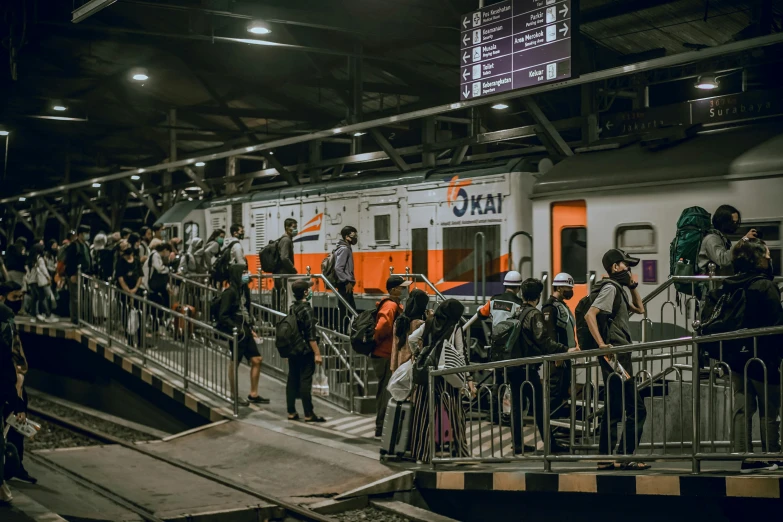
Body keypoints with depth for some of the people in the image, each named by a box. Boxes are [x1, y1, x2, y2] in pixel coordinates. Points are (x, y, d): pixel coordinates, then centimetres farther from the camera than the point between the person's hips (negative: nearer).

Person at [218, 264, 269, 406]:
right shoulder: (229, 293, -15)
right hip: (235, 334, -8)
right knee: (234, 363, 3)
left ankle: (253, 394, 18)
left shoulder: (244, 290, 9)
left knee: (257, 360, 8)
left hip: (245, 332, 8)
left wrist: (250, 328, 11)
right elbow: (223, 316, -16)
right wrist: (236, 328, -18)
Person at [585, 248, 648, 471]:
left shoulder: (618, 289, 20)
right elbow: (590, 315, -22)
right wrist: (601, 344, -27)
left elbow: (639, 309, 29)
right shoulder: (610, 287, -10)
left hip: (617, 356, 10)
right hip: (616, 354, -10)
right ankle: (625, 457, -7)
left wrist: (633, 285, 17)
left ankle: (605, 459, 13)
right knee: (636, 409, -9)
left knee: (614, 409, 11)